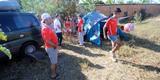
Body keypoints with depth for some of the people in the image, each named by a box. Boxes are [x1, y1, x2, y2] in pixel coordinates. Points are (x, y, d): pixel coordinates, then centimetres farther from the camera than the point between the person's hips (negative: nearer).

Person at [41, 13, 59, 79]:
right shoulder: (45, 29, -24)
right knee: (53, 62, 5)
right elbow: (48, 41, -27)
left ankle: (54, 73, 37)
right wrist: (55, 45, -15)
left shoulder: (48, 27, 8)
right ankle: (53, 75, 22)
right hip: (51, 48, -10)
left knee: (55, 62, 22)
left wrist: (55, 45, 10)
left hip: (53, 47, 10)